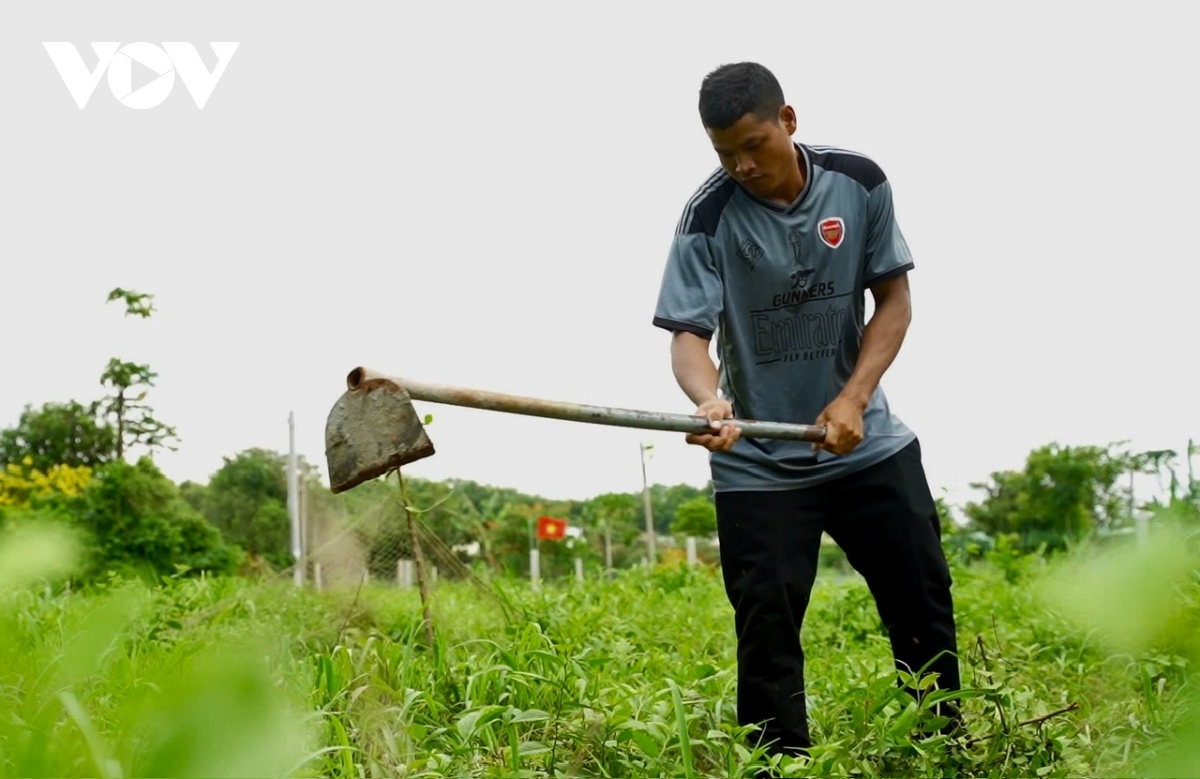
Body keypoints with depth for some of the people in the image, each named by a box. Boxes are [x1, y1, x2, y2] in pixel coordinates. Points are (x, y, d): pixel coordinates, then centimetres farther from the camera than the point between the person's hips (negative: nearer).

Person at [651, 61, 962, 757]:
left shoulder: (859, 182, -6)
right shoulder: (710, 217, -14)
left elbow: (894, 300, -1)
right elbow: (689, 335, -19)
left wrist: (853, 398, -15)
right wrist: (711, 400, -41)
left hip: (867, 442, 3)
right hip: (757, 463, -2)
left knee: (924, 601, 7)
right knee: (767, 630, -5)